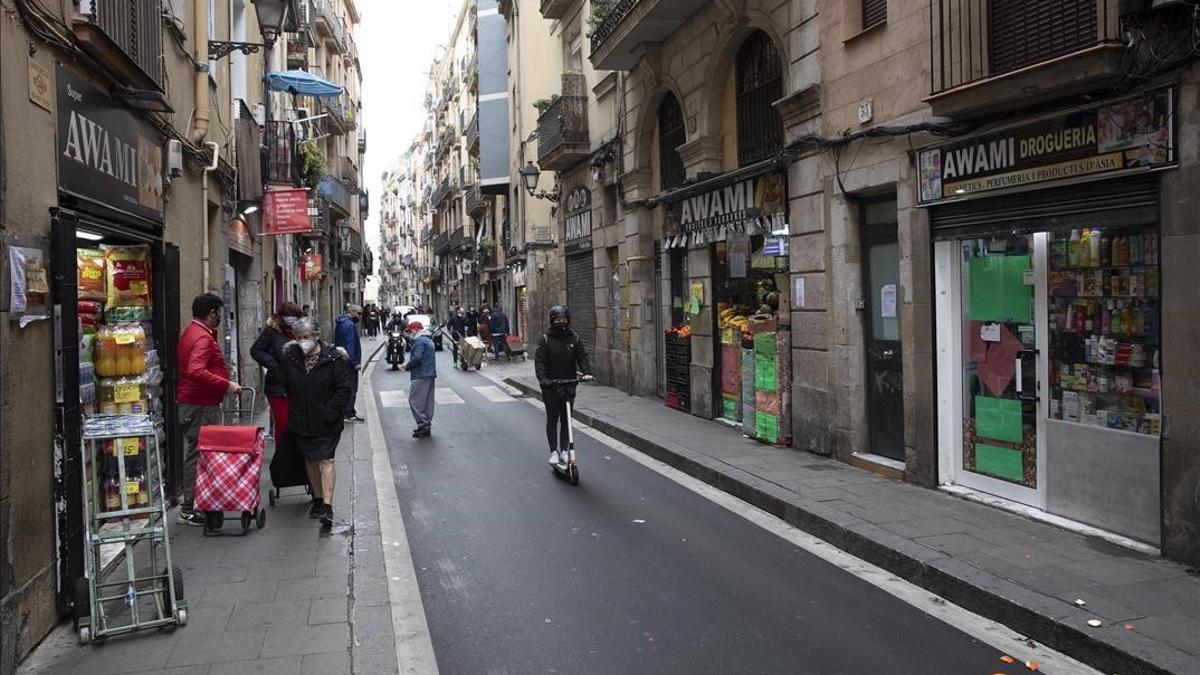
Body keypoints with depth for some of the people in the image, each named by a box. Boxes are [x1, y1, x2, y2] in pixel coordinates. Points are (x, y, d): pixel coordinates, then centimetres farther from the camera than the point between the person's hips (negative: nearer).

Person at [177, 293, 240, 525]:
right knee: (199, 454, -6)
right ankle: (190, 509, -2)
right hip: (201, 405, -11)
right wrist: (226, 385, -27)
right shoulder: (203, 338, -17)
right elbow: (197, 371, -30)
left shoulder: (190, 333, 16)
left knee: (194, 452, 15)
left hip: (189, 401, 11)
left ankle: (190, 505, 22)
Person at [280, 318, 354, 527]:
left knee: (326, 461, -10)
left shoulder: (334, 357, -12)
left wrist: (331, 412, -14)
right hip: (300, 421, 5)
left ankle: (327, 506, -13)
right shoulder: (289, 357, 1)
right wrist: (294, 410, 10)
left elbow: (345, 387, -11)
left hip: (326, 423, -5)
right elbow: (287, 386, 15)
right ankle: (318, 499, 30)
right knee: (309, 461, 15)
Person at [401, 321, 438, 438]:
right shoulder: (429, 340, 19)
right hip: (430, 374, 10)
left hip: (421, 376, -10)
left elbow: (417, 358, -23)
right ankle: (427, 426, 15)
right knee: (428, 401, 11)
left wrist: (407, 367, -8)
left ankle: (423, 424, -12)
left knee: (415, 400, -7)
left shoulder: (420, 341, -13)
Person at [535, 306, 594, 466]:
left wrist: (587, 372, -19)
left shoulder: (575, 338, 4)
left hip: (569, 384, 2)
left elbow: (583, 356, -1)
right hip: (551, 385, -2)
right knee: (552, 419, 5)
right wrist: (543, 378, -24)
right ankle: (554, 451, 11)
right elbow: (539, 361, -9)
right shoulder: (545, 339, -4)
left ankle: (564, 451, 17)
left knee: (566, 419, 9)